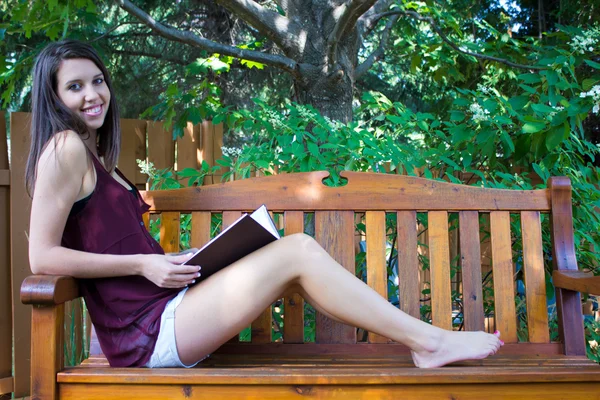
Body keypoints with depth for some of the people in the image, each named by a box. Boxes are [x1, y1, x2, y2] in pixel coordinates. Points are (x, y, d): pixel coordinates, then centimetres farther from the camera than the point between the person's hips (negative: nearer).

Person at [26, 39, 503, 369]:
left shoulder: (96, 158, 20)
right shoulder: (66, 149, -8)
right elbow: (43, 256, -14)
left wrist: (168, 260, 5)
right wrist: (143, 264, -15)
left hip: (167, 311, 9)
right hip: (149, 335, -9)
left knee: (297, 249, 2)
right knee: (297, 251, -16)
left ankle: (422, 338, 2)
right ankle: (428, 339, -6)